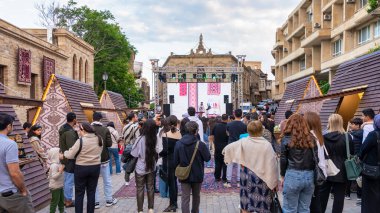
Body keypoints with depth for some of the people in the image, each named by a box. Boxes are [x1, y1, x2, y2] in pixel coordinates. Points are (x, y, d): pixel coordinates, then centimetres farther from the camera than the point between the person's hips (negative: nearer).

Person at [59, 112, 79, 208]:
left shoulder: (63, 129, 7)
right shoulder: (70, 132, -24)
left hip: (65, 158, 10)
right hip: (70, 160, -10)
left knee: (66, 180, 19)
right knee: (69, 182, 2)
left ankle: (65, 199, 29)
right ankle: (68, 201, 12)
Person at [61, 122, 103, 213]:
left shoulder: (81, 140, -16)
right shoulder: (99, 139, -1)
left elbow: (71, 154, -12)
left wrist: (63, 155, 7)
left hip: (81, 168, -4)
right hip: (95, 167, 4)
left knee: (79, 193, 8)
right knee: (91, 192, 13)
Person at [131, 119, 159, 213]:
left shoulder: (141, 139, -20)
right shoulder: (155, 139, -10)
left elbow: (134, 154, -11)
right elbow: (156, 152, 2)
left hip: (140, 168, -3)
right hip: (151, 167, 3)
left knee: (140, 189, 8)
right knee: (150, 188, 15)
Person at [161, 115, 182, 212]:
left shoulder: (165, 134, -14)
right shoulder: (180, 134, -1)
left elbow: (165, 150, -19)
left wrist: (158, 154, -3)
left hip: (168, 161, -5)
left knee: (170, 182, 5)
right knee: (174, 181, 18)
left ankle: (172, 205, 14)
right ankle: (174, 203, 28)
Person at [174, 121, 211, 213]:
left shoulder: (178, 144, -9)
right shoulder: (200, 144, -18)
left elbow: (176, 161, -2)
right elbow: (208, 158, -6)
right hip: (197, 175, -1)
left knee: (185, 197, 3)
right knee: (196, 196, 21)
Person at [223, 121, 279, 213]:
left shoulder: (243, 142, -8)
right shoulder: (266, 144, -15)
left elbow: (228, 148, 3)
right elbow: (272, 164, -12)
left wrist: (225, 152, 28)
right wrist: (274, 181, 0)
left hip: (247, 176, 2)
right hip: (262, 177, -2)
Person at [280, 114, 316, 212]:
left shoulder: (286, 138, -2)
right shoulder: (310, 138, 7)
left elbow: (283, 159, -3)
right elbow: (315, 158, 5)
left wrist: (282, 175, 7)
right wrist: (311, 172, 13)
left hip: (292, 175, -3)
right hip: (309, 176, 4)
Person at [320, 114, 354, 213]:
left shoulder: (324, 137, -7)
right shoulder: (347, 137, -10)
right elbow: (351, 154, -3)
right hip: (341, 172, -1)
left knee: (322, 196, 14)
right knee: (338, 197, 6)